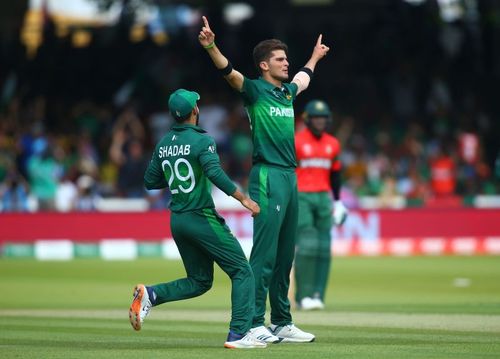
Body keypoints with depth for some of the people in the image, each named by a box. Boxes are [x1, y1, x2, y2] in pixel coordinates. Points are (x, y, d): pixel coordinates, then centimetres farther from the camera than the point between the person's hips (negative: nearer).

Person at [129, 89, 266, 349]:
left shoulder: (164, 144, 10)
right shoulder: (201, 141, -11)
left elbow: (150, 182, 15)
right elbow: (215, 173, -26)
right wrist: (243, 199, -22)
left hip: (177, 220, 7)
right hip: (201, 218, -7)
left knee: (199, 281, 17)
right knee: (242, 272, 0)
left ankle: (150, 295, -4)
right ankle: (238, 334, -9)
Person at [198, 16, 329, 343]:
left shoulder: (288, 92, 17)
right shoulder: (254, 90, -4)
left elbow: (303, 78, 41)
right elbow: (229, 72, -22)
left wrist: (314, 58, 58)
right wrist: (210, 46, -39)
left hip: (290, 177, 8)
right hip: (268, 177, -8)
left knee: (285, 255, 10)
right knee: (264, 253, -10)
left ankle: (282, 323, 16)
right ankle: (255, 324, -10)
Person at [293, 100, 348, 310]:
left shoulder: (332, 144, 11)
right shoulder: (295, 142, -5)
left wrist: (338, 202, 18)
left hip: (324, 198, 5)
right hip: (301, 197, -5)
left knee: (323, 248, 1)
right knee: (307, 245, -12)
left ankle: (317, 295, 5)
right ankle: (303, 296, -6)